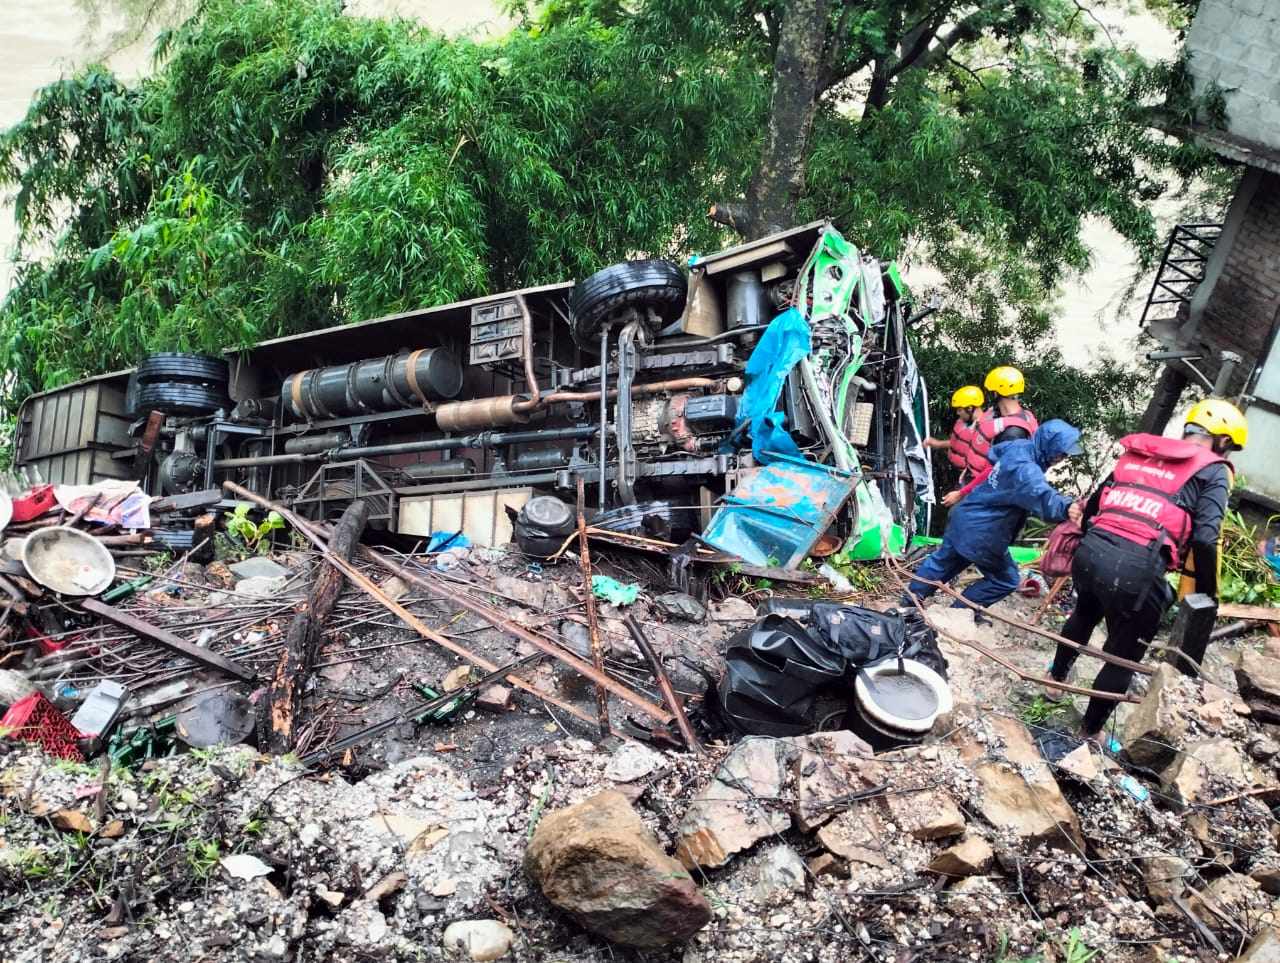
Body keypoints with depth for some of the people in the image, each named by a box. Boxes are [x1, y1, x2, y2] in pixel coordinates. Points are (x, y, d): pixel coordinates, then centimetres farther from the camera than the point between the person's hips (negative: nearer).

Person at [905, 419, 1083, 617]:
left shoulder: (1018, 446, -2)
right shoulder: (1025, 470, -30)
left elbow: (994, 452, 22)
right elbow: (1044, 499, -49)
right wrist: (1068, 508, -65)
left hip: (963, 519, 9)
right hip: (981, 536, -9)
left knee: (942, 561, 26)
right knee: (1005, 580, 11)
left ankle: (911, 598, 40)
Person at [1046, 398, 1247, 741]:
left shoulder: (1137, 452, 20)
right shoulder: (1212, 471, 5)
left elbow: (1092, 504, 21)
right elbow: (1205, 539, -9)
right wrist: (1206, 595, 2)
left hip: (1091, 552, 6)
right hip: (1136, 570, -6)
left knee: (1084, 615, 37)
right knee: (1124, 658, 17)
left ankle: (1056, 680, 57)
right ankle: (1090, 732, 30)